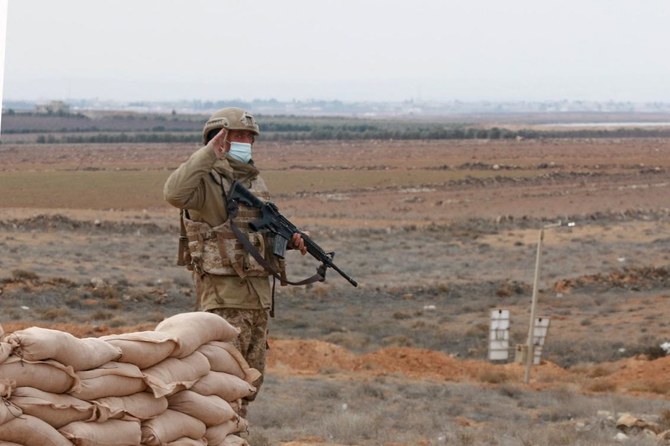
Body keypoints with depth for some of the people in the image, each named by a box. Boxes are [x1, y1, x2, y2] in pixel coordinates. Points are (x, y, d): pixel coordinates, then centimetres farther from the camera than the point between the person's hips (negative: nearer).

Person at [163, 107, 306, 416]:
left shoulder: (256, 182, 15)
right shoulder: (207, 180, -10)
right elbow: (175, 194, -32)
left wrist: (291, 239, 7)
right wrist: (208, 154, -29)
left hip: (258, 294, 8)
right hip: (223, 295, -8)